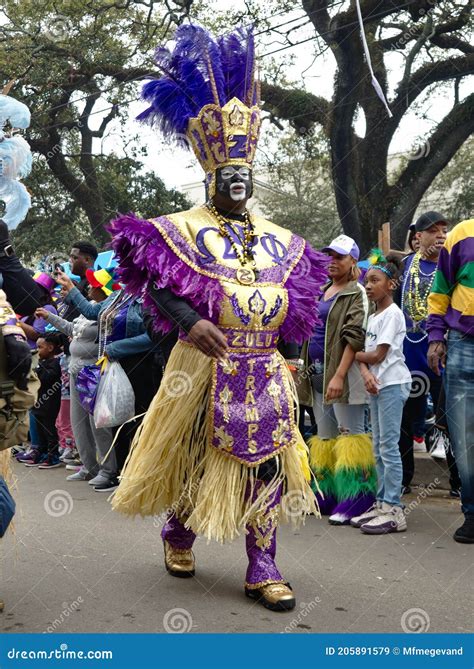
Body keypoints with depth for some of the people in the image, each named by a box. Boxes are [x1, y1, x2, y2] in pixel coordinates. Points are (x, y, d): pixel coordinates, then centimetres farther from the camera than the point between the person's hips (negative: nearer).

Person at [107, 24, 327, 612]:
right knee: (196, 457, 8)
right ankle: (178, 532, 36)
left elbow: (294, 298, 19)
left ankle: (263, 571, 5)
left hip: (264, 371, 4)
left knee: (265, 463, -1)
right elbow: (157, 283, -11)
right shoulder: (185, 228, 0)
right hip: (205, 366, -4)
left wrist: (287, 339, 6)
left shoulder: (276, 238, 15)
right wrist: (190, 322, -26)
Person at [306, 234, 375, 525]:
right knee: (325, 435, 13)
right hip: (317, 371, 9)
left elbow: (354, 337, -15)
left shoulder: (356, 293, -6)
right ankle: (328, 495, 21)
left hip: (342, 372, -8)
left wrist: (339, 375, -23)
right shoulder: (322, 292, 18)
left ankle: (355, 500, -5)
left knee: (350, 433, -7)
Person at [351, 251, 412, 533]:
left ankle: (394, 510, -8)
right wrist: (367, 373, -12)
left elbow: (378, 355, -14)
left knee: (389, 447, -10)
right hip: (377, 384, 9)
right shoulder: (373, 316, 16)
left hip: (393, 384, -9)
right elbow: (367, 355, 8)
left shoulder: (392, 313, -9)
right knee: (379, 448, 10)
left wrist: (353, 355, 1)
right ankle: (382, 504, 16)